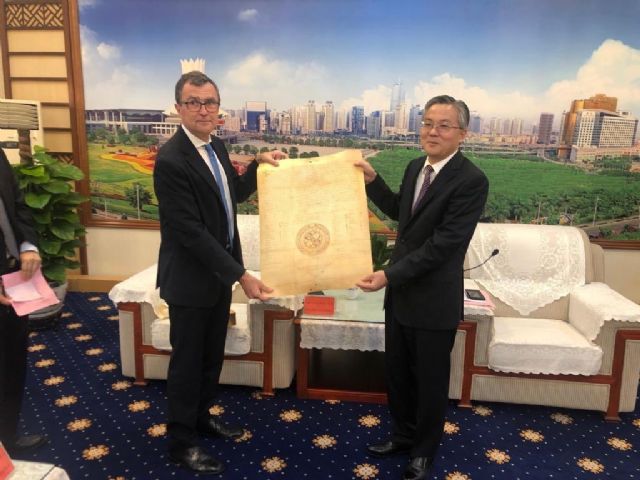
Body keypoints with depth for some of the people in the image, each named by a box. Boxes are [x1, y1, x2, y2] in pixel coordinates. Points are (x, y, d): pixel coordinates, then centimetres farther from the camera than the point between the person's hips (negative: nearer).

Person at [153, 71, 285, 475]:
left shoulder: (216, 146, 4)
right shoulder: (171, 160, -23)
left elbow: (233, 195, 17)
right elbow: (190, 232, -26)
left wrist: (259, 165, 1)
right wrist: (241, 275, -26)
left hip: (219, 271, 8)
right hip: (190, 278, -8)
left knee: (212, 355, 20)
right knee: (188, 361, 8)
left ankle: (201, 416, 42)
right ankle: (182, 441, 27)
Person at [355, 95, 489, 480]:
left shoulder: (472, 180, -19)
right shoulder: (417, 166, 5)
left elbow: (443, 244, -24)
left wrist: (389, 275, -26)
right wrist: (373, 181, 6)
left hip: (434, 300, -7)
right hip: (400, 292, 7)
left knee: (430, 380, 13)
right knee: (397, 373, 20)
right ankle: (403, 434, 44)